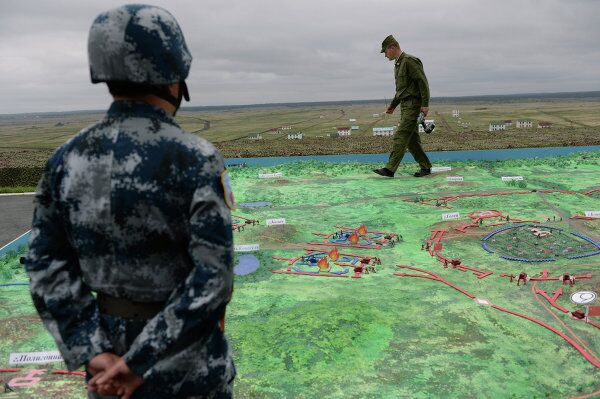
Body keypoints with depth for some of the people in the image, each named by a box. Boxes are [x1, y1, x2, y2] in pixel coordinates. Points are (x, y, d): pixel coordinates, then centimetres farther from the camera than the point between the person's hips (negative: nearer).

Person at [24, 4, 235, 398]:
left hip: (110, 348, 5)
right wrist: (139, 364, -18)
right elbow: (212, 277, -26)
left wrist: (95, 356, -9)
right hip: (186, 363, -4)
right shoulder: (196, 159, -21)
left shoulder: (67, 158, -5)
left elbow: (48, 266, -6)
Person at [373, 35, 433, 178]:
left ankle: (390, 169, -15)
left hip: (412, 105, -10)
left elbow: (423, 82, -16)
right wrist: (393, 105, 25)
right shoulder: (398, 64, 19)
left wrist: (425, 104, -20)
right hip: (405, 105, 10)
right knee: (412, 139, 9)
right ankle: (425, 167, 16)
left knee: (401, 137, -13)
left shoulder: (409, 61, -12)